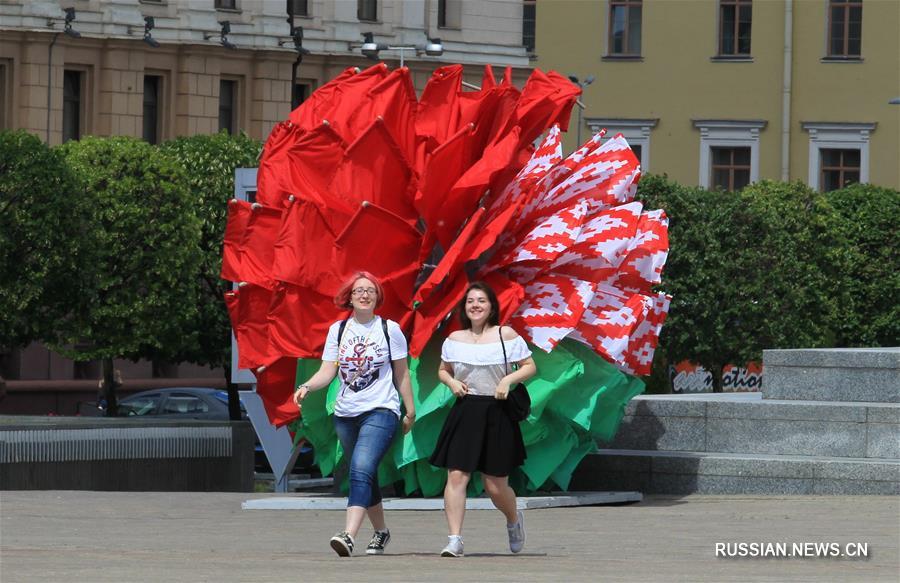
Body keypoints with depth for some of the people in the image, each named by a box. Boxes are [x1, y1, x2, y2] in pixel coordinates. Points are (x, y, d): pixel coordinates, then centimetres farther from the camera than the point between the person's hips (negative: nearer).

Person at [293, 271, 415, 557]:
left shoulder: (390, 329, 1)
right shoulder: (338, 330, 7)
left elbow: (401, 373, 7)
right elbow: (327, 372, 3)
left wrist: (410, 412, 9)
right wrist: (306, 387, -17)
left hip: (381, 412, -5)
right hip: (346, 413, 5)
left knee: (361, 471, -23)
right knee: (366, 477, 14)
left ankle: (348, 536, -35)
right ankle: (380, 532, 34)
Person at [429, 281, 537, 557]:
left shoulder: (505, 335, -1)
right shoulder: (455, 339, 8)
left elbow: (530, 366, 3)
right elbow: (443, 370, 21)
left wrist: (508, 379, -14)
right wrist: (452, 382, -1)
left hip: (496, 415, -2)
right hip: (464, 412, 2)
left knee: (496, 486, 4)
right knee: (456, 475, -13)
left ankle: (514, 519, 37)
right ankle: (455, 540, -13)